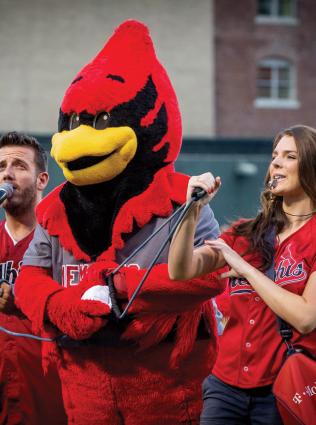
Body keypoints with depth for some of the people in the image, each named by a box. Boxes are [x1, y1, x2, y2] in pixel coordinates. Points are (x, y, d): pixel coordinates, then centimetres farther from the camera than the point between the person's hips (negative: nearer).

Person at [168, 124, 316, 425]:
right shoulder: (246, 233, 10)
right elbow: (181, 270, 0)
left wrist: (246, 269, -11)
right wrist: (192, 209, -12)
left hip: (283, 389, -4)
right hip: (227, 385, 4)